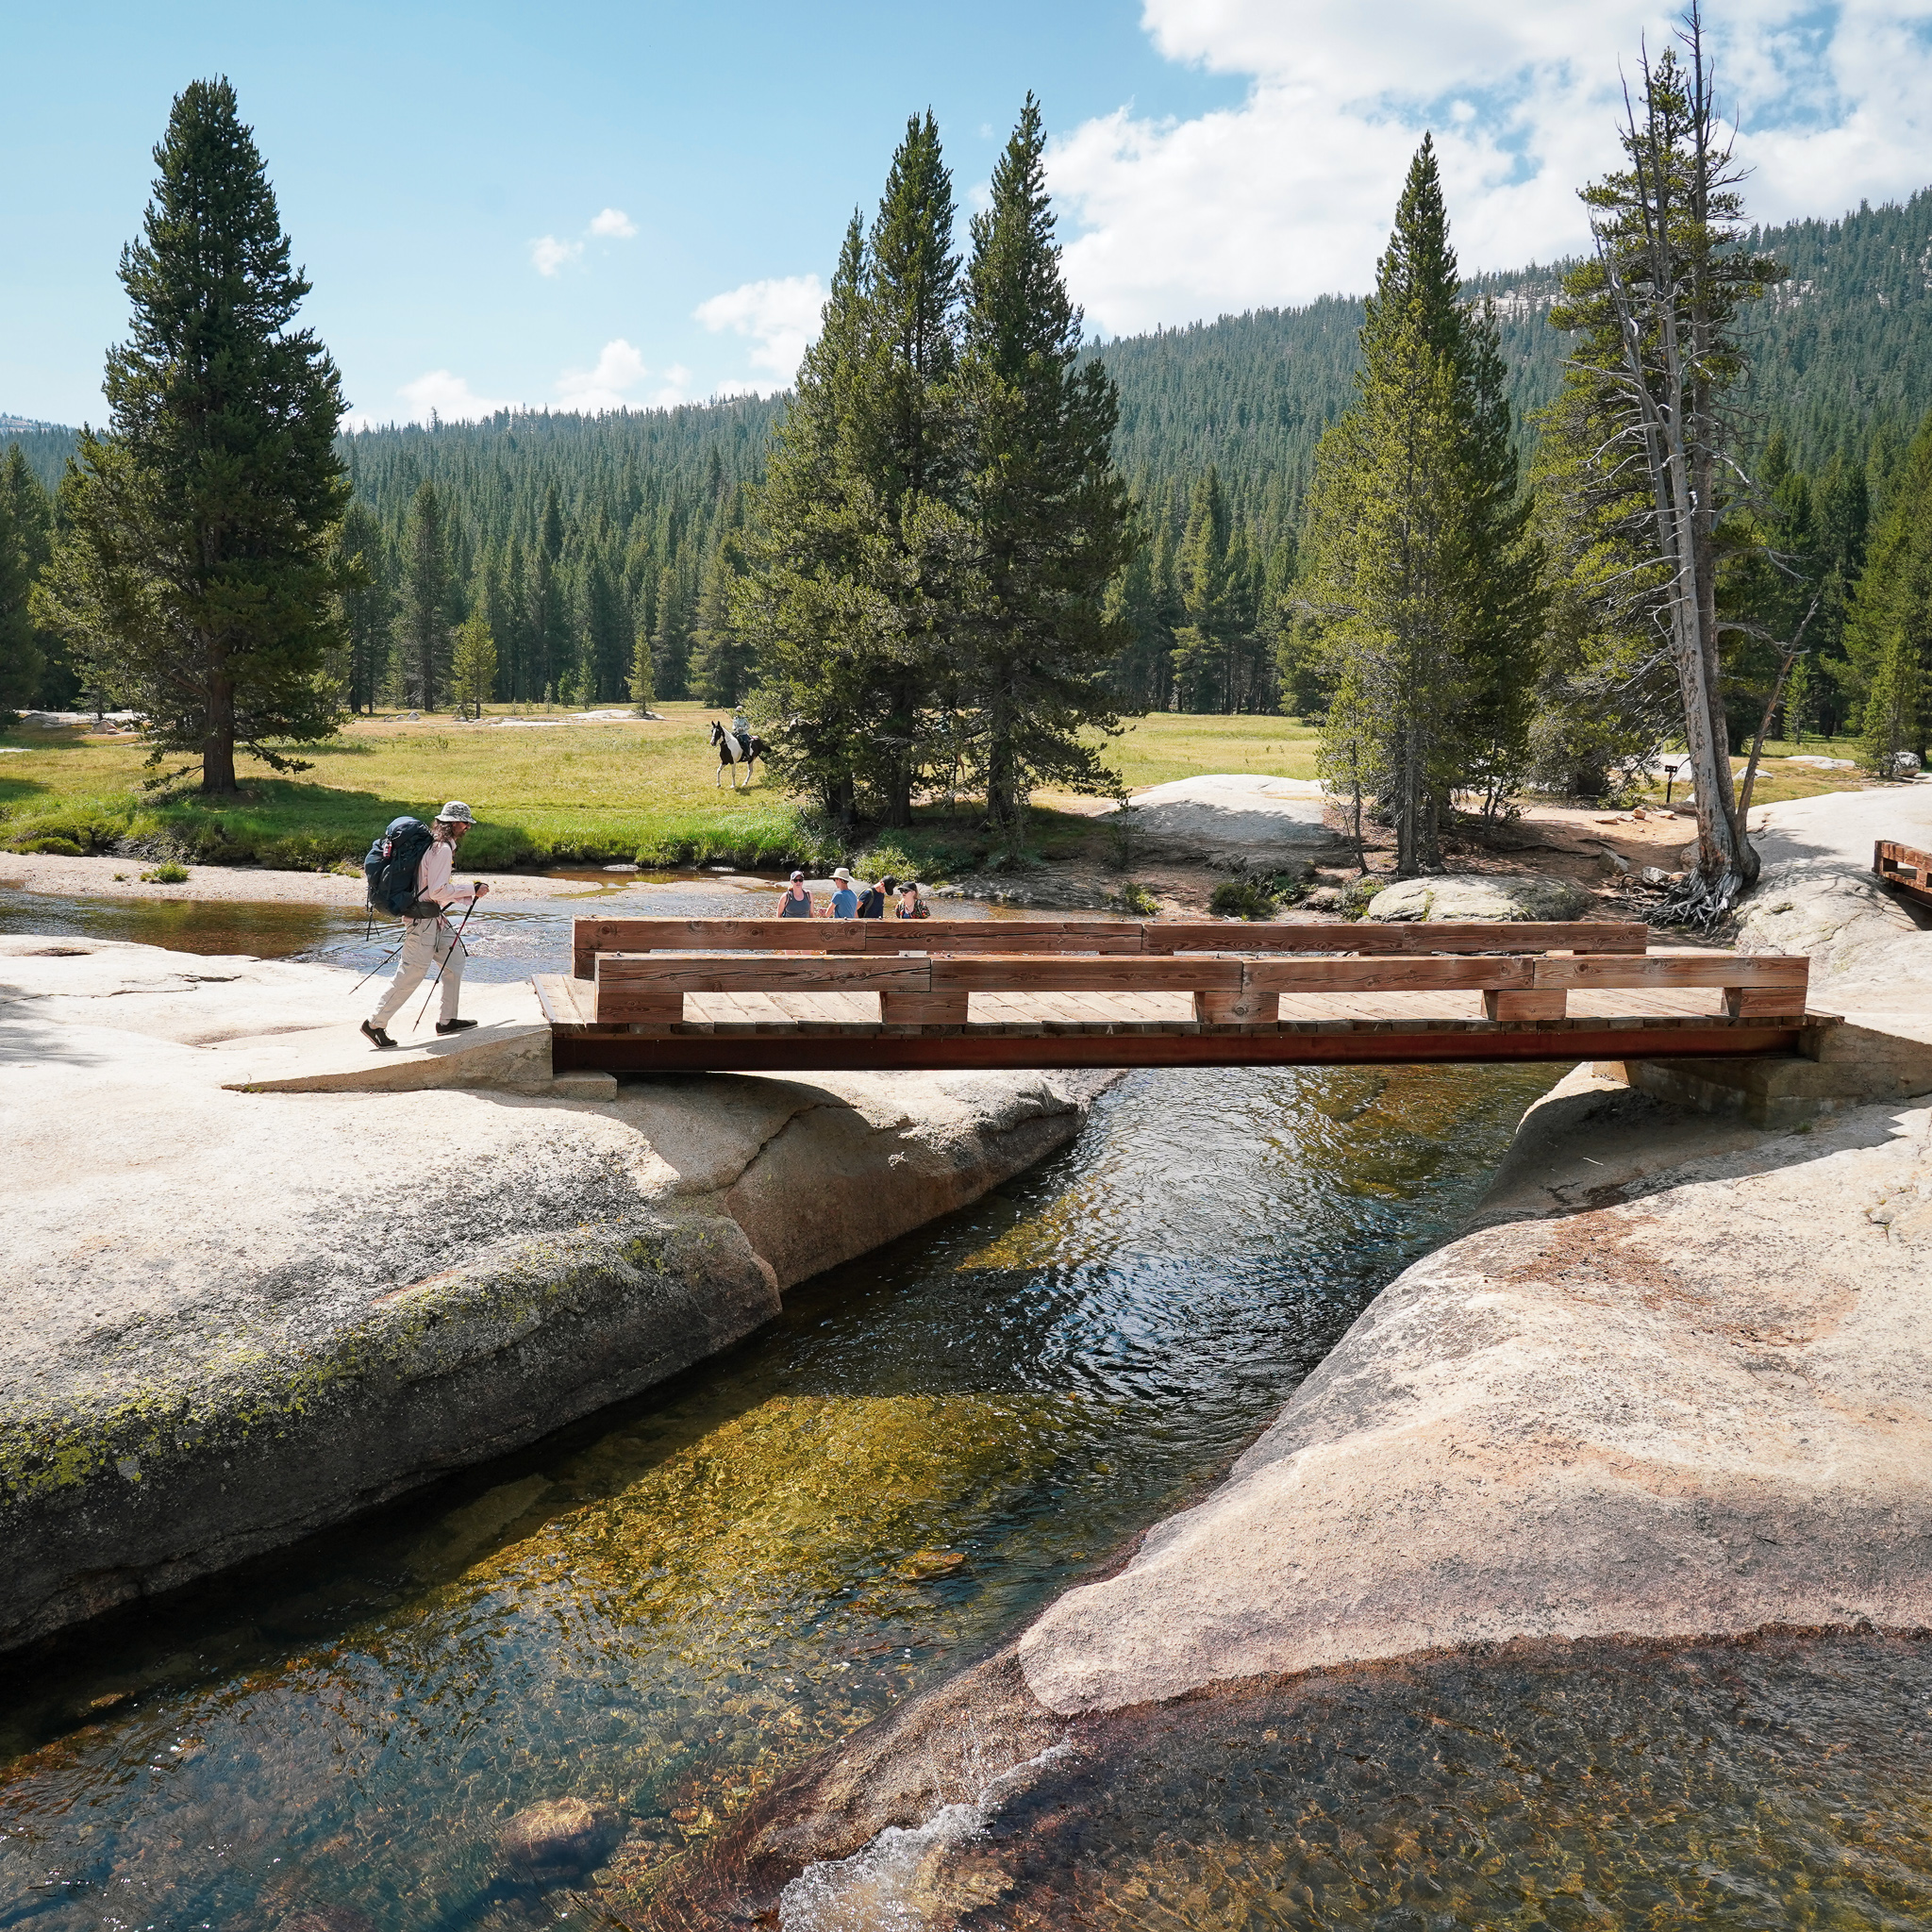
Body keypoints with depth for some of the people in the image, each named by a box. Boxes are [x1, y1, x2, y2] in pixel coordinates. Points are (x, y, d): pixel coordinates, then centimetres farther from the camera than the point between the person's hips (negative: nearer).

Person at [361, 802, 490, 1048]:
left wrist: (466, 895, 17)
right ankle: (375, 1024, -1)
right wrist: (471, 891, -13)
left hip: (433, 917, 10)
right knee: (412, 973, -7)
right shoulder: (442, 848, -18)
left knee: (454, 958, 14)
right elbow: (438, 891, -22)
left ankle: (447, 1020, 19)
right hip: (423, 919, -10)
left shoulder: (435, 843, 13)